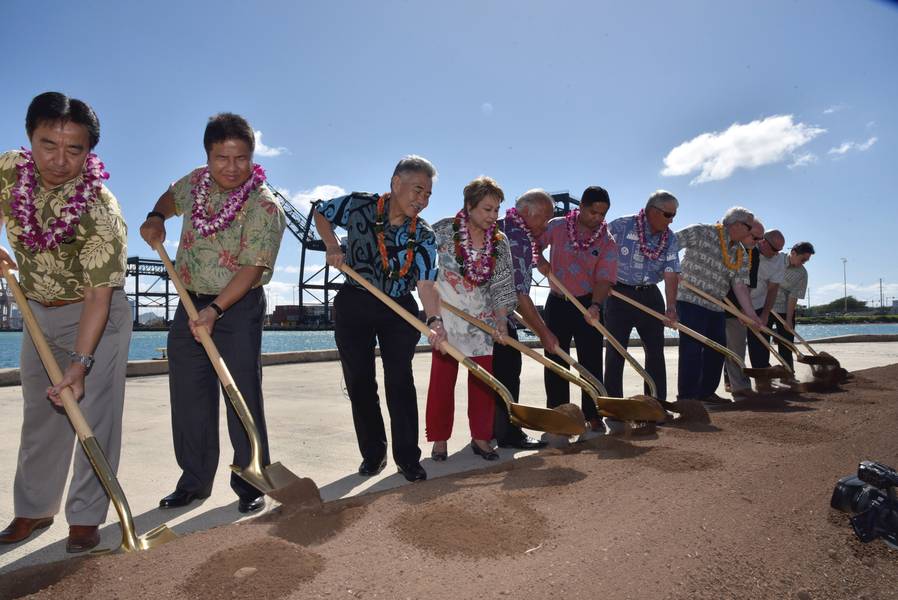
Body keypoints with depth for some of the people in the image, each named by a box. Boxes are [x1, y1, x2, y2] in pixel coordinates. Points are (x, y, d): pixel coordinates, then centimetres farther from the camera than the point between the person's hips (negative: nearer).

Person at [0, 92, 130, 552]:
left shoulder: (100, 210, -28)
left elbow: (99, 295, -28)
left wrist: (81, 362, -34)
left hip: (96, 315, -5)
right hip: (39, 311, 6)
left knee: (95, 417, -3)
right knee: (41, 416, 15)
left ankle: (85, 518, 11)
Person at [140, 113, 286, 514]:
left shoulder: (264, 206, -16)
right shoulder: (195, 181, 5)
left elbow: (252, 268, -22)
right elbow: (171, 197, 29)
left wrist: (215, 310, -30)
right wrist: (155, 219, 8)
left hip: (239, 308, -6)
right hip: (190, 303, 6)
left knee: (244, 397, -4)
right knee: (189, 396, 10)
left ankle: (251, 484, 9)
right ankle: (194, 481, 24)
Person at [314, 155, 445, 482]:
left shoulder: (424, 236, -7)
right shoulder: (360, 205, -8)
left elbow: (425, 282, -19)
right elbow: (321, 213, 10)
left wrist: (434, 319, -37)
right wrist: (333, 245, -9)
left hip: (399, 311, 0)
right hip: (354, 306, 0)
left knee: (400, 381, -4)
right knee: (359, 382, 6)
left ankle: (408, 458, 8)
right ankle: (373, 454, 22)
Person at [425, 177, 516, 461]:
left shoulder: (500, 241, -1)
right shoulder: (443, 230, -10)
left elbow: (503, 283, -1)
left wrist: (501, 319, -10)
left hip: (483, 319, 3)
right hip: (447, 316, -3)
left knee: (483, 380, 6)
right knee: (442, 378, 2)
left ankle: (481, 437, 19)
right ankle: (439, 439, 15)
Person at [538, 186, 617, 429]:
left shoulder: (607, 242, -6)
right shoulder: (557, 226, -3)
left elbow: (604, 279, -15)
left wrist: (595, 305, -31)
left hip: (589, 304, -1)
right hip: (557, 302, 1)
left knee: (591, 361, 1)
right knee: (555, 360, 5)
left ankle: (592, 414, 13)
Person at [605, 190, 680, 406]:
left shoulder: (670, 238, 0)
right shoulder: (621, 226, -12)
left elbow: (671, 273, -8)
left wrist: (671, 306, -20)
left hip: (650, 296, 4)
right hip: (619, 293, -4)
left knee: (656, 351, 7)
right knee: (616, 351, -1)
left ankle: (658, 403, 19)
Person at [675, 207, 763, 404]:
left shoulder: (740, 254, 10)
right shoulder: (702, 233, -10)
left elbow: (739, 285, 4)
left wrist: (751, 314, -5)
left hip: (715, 306, 8)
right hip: (690, 300, -8)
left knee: (717, 349, 11)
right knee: (692, 348, -11)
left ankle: (706, 392, 25)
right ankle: (687, 396, -4)